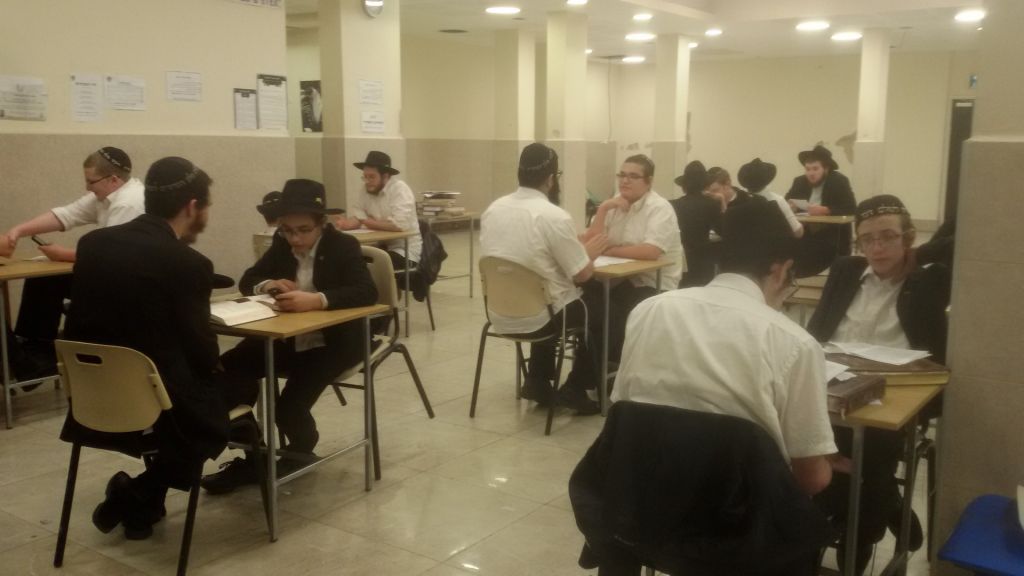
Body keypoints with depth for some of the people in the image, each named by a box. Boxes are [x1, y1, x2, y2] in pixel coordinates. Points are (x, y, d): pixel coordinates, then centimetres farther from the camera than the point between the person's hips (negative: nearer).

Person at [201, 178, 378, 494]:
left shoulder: (343, 246, -13)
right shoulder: (282, 243, 4)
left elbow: (368, 292, -28)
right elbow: (247, 280, 9)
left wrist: (317, 300, -43)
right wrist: (268, 285, -16)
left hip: (331, 343, -6)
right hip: (287, 339, 6)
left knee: (288, 406, -25)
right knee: (227, 371, -18)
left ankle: (302, 446, 12)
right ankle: (252, 455, -5)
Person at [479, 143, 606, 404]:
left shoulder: (493, 208, 1)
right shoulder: (555, 216, -18)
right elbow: (583, 274, -11)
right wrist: (589, 253, 10)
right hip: (535, 318, -6)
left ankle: (537, 383, 32)